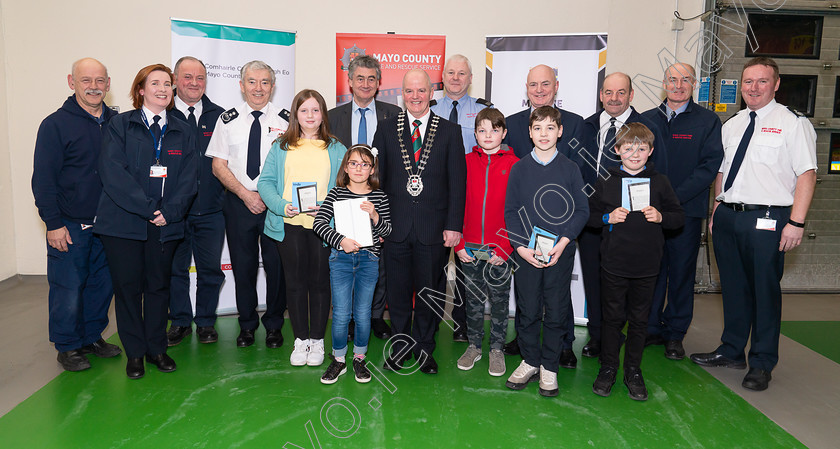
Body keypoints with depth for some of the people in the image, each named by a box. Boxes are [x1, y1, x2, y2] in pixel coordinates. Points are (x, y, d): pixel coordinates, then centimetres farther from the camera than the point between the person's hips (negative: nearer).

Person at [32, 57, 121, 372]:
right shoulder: (55, 124, -6)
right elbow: (43, 179, -7)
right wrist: (54, 223, -12)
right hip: (69, 227, -4)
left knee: (102, 284, 12)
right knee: (68, 289, 2)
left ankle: (93, 337, 29)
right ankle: (68, 346, 19)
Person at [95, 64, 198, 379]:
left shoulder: (182, 131, 11)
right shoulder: (120, 125, 2)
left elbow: (189, 177, 3)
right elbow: (112, 170, -9)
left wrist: (170, 211, -12)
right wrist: (147, 208, -17)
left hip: (166, 224, 2)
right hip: (124, 221, -2)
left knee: (158, 285, 10)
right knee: (128, 287, 5)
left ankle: (157, 349, 24)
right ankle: (134, 353, 19)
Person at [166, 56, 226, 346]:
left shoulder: (218, 116, 7)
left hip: (211, 210, 1)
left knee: (211, 268, 7)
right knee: (175, 268, 10)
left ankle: (206, 322, 24)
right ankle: (180, 321, 26)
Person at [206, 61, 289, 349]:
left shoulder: (286, 120, 2)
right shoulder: (228, 120, 6)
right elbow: (218, 165, 3)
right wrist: (246, 194, -9)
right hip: (238, 202, 1)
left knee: (276, 264, 3)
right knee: (243, 265, 8)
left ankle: (274, 325, 20)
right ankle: (247, 324, 24)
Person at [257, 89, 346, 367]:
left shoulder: (336, 149, 9)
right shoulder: (280, 147, 11)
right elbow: (266, 182, 6)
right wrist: (281, 206, -12)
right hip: (289, 224, 1)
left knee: (319, 282, 4)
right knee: (295, 282, 6)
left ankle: (317, 340, 18)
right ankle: (301, 339, 20)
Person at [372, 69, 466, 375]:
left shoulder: (449, 132, 3)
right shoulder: (386, 129, 7)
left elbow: (457, 183, 0)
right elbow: (376, 177, 6)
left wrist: (454, 225, -7)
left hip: (435, 230, -1)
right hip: (396, 226, 1)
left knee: (430, 293, 10)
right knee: (398, 292, 11)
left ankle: (424, 349, 28)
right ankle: (400, 347, 29)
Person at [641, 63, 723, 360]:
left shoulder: (707, 121, 2)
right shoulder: (645, 120, 10)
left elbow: (710, 165, -6)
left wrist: (674, 196, -15)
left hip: (687, 211, -2)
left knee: (681, 272, 6)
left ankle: (675, 334, 19)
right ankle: (652, 329, 22)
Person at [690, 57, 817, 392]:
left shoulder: (793, 123, -3)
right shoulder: (731, 125, 15)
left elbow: (806, 175, -9)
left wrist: (796, 222, -15)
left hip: (766, 219, -5)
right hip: (727, 216, 6)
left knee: (765, 290, 3)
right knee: (733, 287, 14)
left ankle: (762, 364, 17)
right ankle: (731, 351, 29)